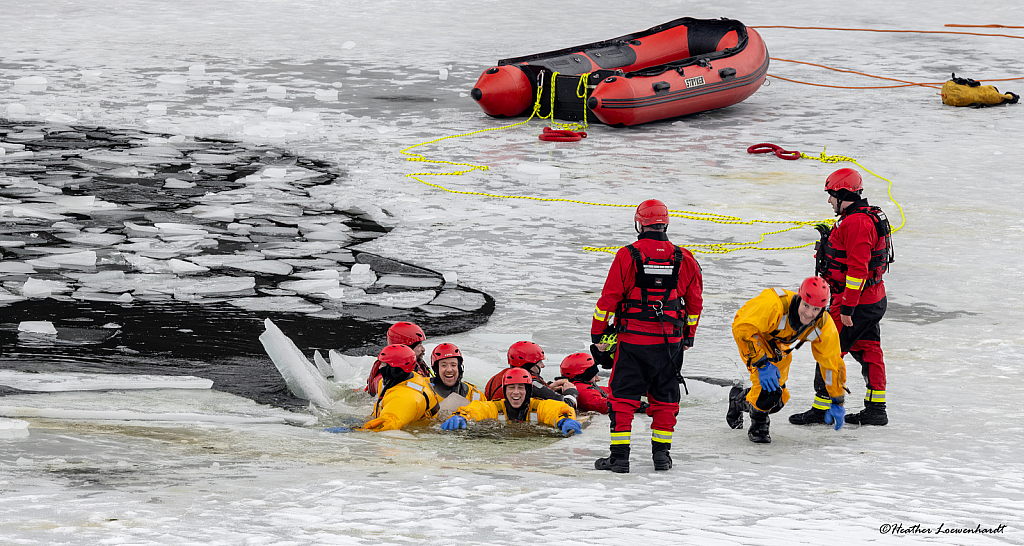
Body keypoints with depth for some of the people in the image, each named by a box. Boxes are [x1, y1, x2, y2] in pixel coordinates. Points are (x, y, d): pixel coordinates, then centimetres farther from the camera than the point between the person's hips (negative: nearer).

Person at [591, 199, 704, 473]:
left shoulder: (627, 256, -7)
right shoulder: (684, 260, 3)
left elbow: (609, 298, -6)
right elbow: (695, 302, 11)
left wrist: (598, 333, 5)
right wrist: (688, 336, 24)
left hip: (633, 339, -3)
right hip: (671, 342, 3)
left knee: (623, 398, 4)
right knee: (665, 399, 14)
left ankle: (619, 455, 0)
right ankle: (661, 453, 15)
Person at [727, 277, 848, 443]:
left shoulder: (824, 325, -25)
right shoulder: (774, 304, -42)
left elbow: (832, 362, -13)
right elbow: (743, 329, -39)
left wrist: (837, 402, -8)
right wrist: (762, 363, -43)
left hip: (779, 346, 6)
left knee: (777, 400, 11)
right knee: (768, 387, -26)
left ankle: (739, 398, 41)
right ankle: (758, 426, 2)